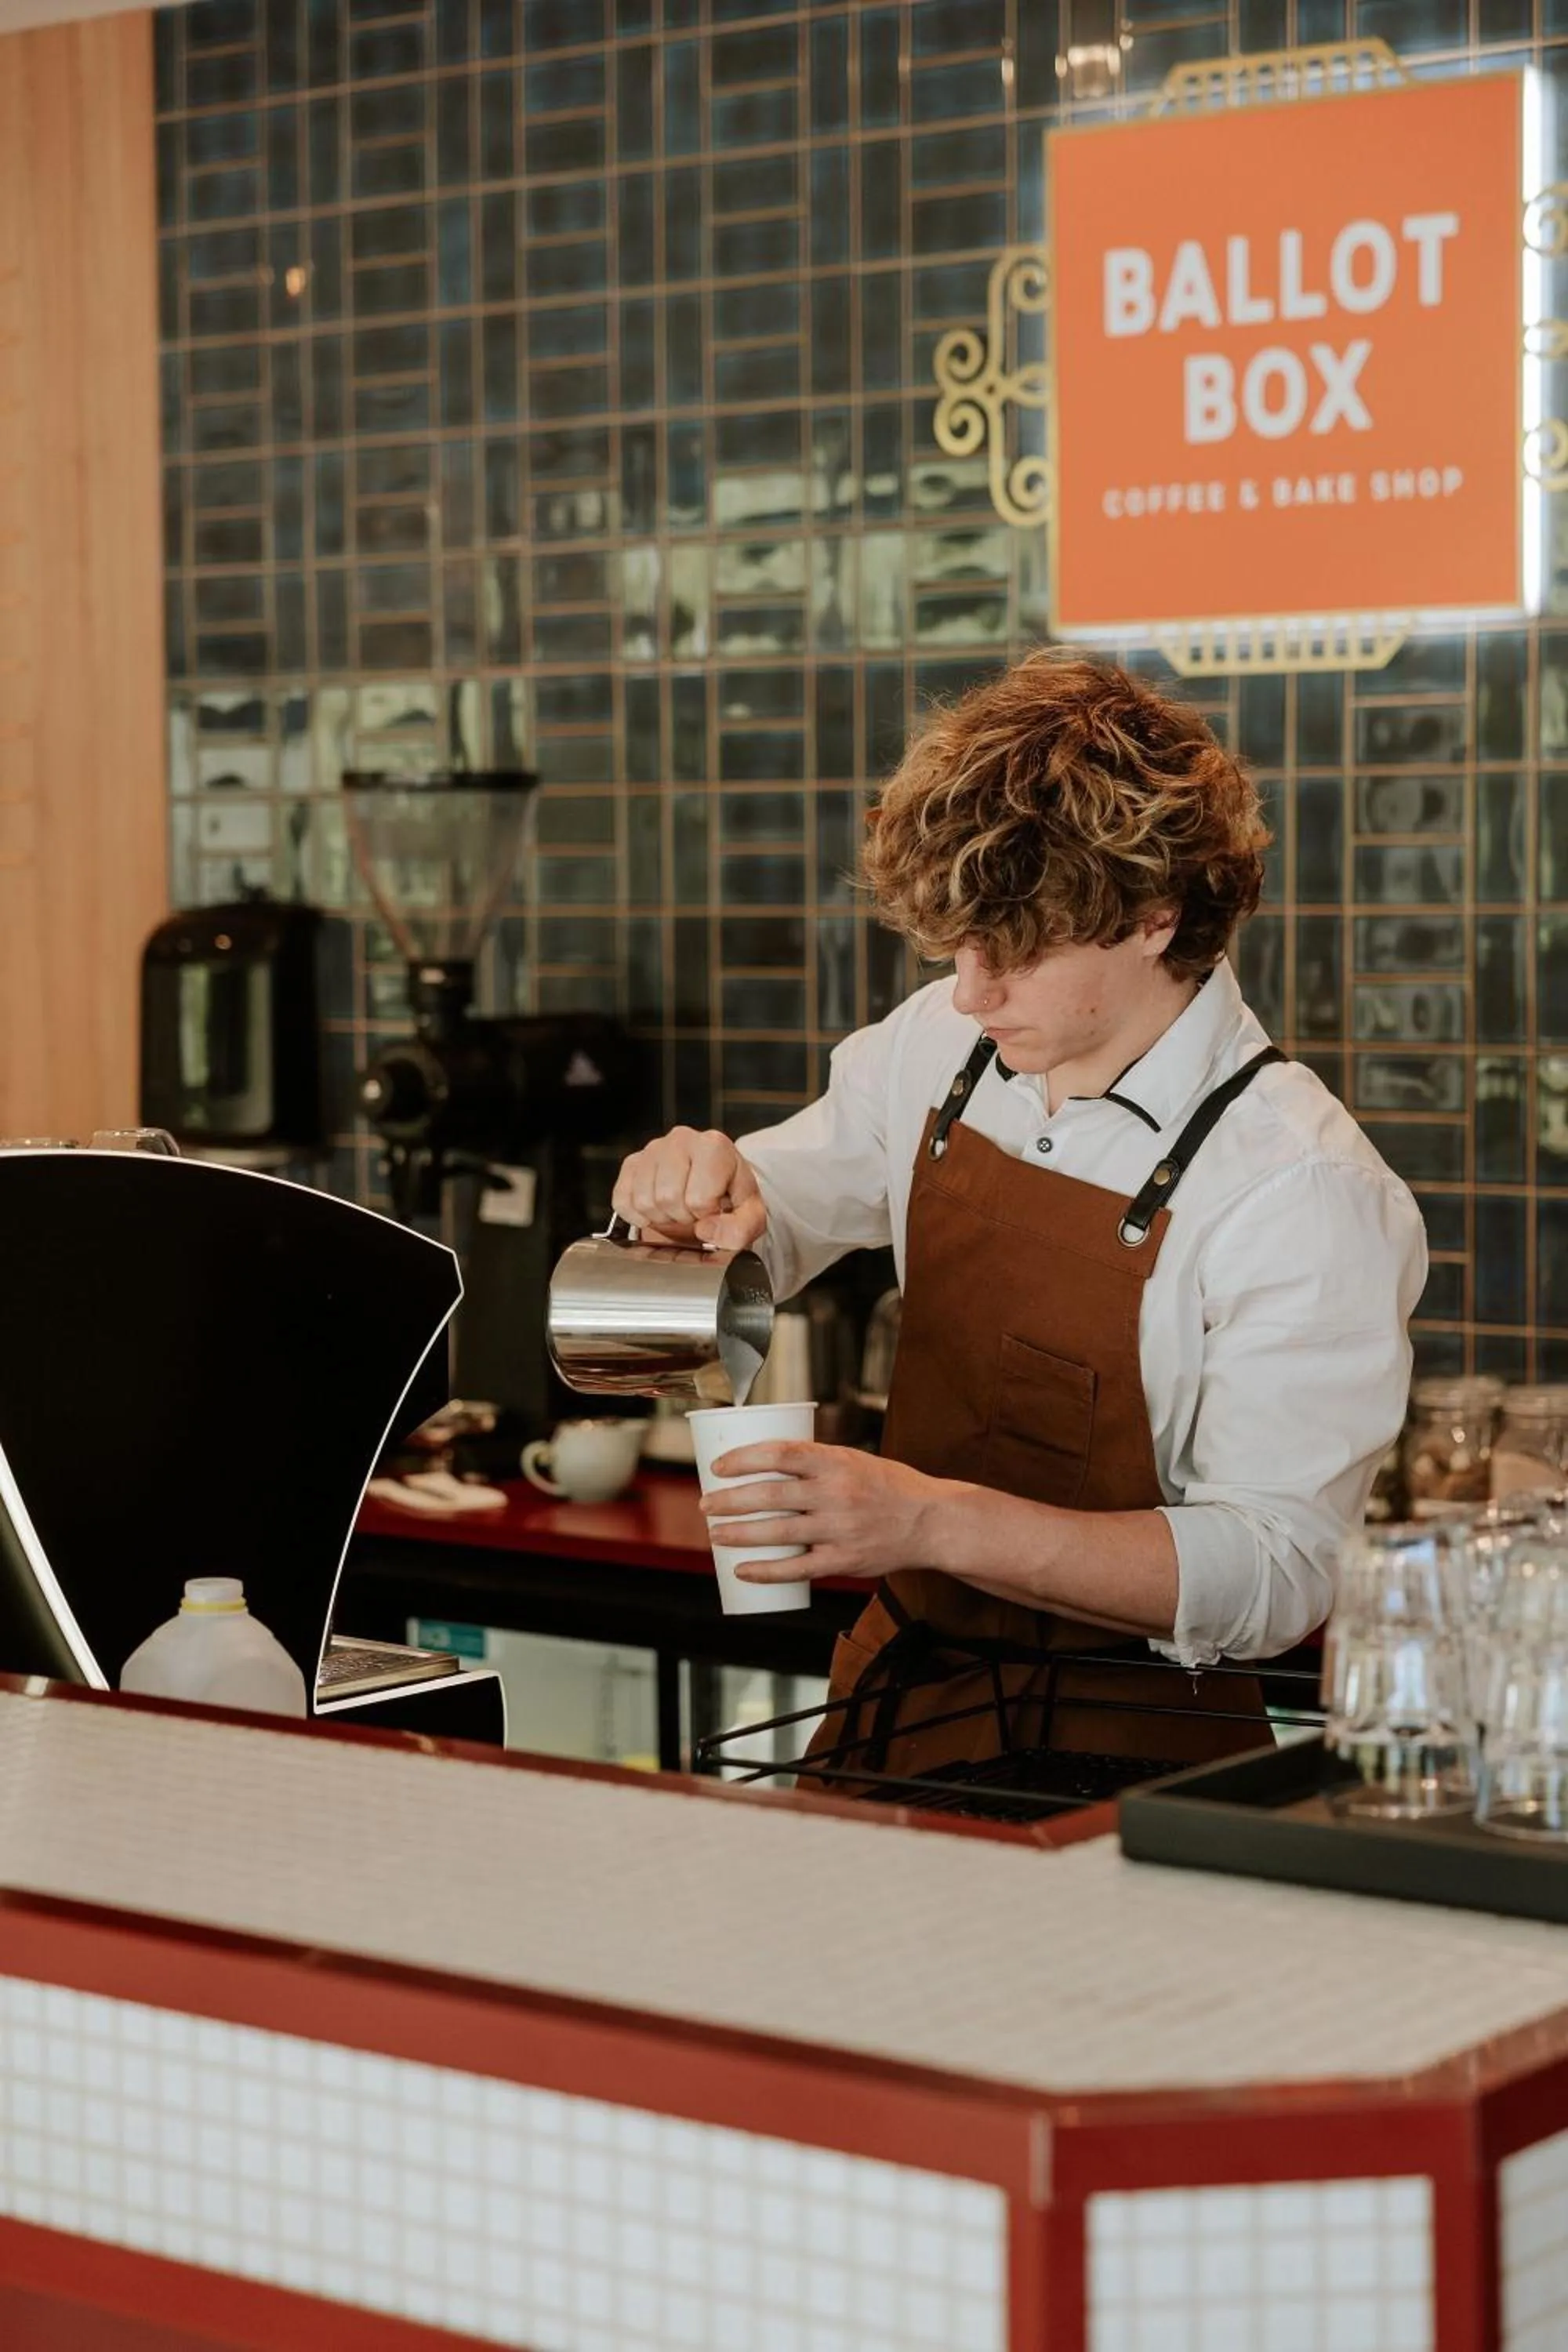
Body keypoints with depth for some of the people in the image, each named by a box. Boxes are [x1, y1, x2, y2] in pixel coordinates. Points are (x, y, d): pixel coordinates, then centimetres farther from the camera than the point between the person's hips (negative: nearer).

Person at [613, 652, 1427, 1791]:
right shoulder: (941, 1044, 3)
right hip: (899, 1690, 6)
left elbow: (1272, 1571, -20)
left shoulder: (1304, 1191, -16)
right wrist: (700, 1196, -7)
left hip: (1126, 1746, -6)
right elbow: (768, 1225, 19)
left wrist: (929, 1520, -30)